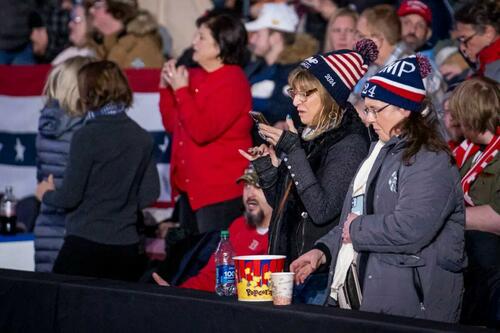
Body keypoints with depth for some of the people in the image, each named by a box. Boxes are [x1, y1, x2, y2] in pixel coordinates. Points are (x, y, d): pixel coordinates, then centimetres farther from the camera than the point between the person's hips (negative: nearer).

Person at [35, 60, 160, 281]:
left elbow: (70, 197, -9)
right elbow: (150, 193, 7)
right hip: (126, 246, 5)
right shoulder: (142, 138, 3)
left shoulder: (87, 137, -11)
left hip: (86, 241, -5)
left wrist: (46, 194, 11)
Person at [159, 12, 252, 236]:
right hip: (191, 186, 9)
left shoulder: (232, 82, -14)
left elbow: (202, 131, -24)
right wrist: (166, 87, 5)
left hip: (220, 191, -9)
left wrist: (181, 90, -18)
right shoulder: (195, 77, 9)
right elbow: (172, 125, 17)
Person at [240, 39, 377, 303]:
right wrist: (266, 166, 3)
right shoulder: (309, 137, 12)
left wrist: (292, 151, -21)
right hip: (290, 263, 8)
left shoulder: (349, 143, -13)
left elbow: (322, 210, -24)